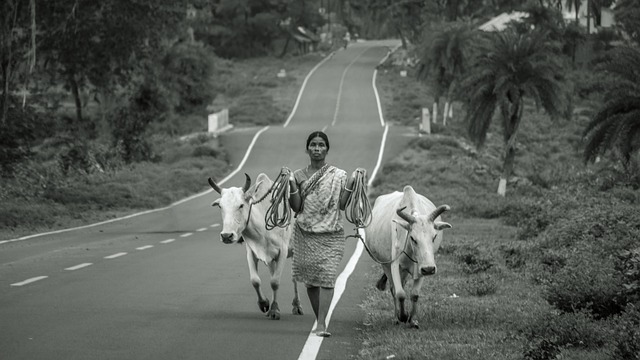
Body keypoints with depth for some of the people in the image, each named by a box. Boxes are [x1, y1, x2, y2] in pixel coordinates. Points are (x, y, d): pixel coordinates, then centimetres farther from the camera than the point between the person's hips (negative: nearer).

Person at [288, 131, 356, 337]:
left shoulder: (338, 176, 4)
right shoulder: (298, 176, 7)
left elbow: (342, 204, -2)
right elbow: (296, 207, 1)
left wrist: (350, 184, -12)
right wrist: (291, 185, -11)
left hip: (331, 235, -2)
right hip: (305, 234, 2)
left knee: (327, 277, -15)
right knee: (310, 280, 5)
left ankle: (321, 324, -20)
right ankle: (319, 321, 19)